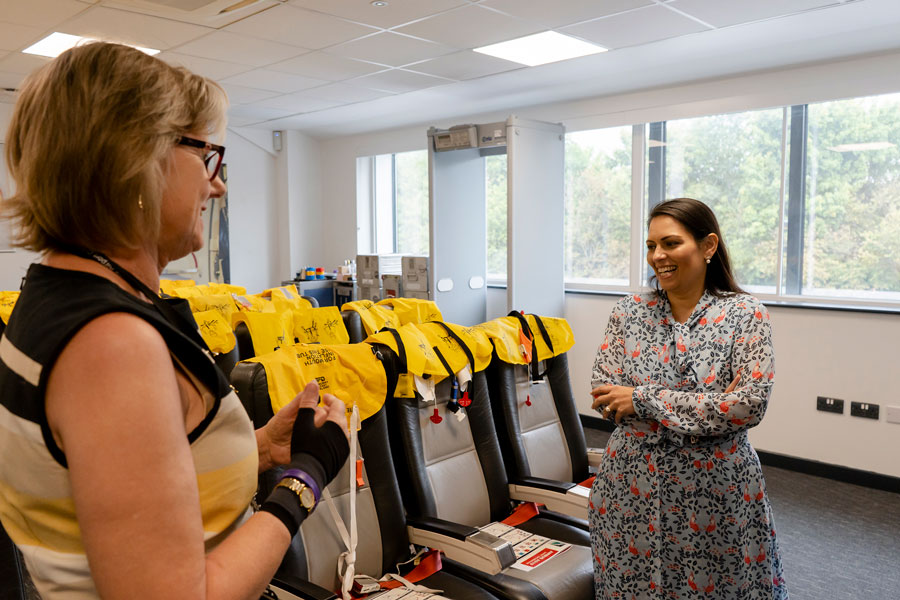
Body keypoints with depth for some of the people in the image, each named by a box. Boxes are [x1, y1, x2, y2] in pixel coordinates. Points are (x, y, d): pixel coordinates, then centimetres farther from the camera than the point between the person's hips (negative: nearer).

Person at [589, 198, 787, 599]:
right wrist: (707, 411, -14)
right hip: (631, 487, 2)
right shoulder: (627, 313, 1)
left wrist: (643, 400, -17)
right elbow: (603, 398, -5)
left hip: (716, 490, -1)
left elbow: (750, 404, -16)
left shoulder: (745, 314, -6)